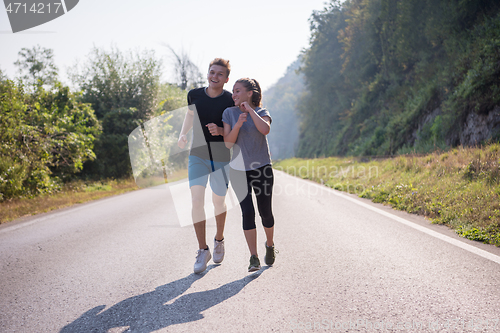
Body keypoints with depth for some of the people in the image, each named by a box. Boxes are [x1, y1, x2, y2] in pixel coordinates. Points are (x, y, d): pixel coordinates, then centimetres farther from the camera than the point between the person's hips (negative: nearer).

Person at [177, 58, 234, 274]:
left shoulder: (231, 101, -6)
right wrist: (182, 134, 5)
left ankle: (219, 240, 38)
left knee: (218, 202, 11)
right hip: (198, 156, 2)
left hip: (221, 159, -1)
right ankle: (203, 250, -2)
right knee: (196, 200, -12)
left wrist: (220, 131, -22)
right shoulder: (194, 95, 2)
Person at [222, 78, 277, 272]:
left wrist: (249, 109, -19)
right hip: (239, 170, 0)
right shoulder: (229, 113, -1)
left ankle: (270, 245, 33)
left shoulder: (261, 112, -4)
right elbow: (228, 143, -8)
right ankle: (254, 258, -5)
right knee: (248, 212, -10)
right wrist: (238, 124, -23)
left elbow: (265, 129, -27)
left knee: (265, 212, 4)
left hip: (261, 168, 0)